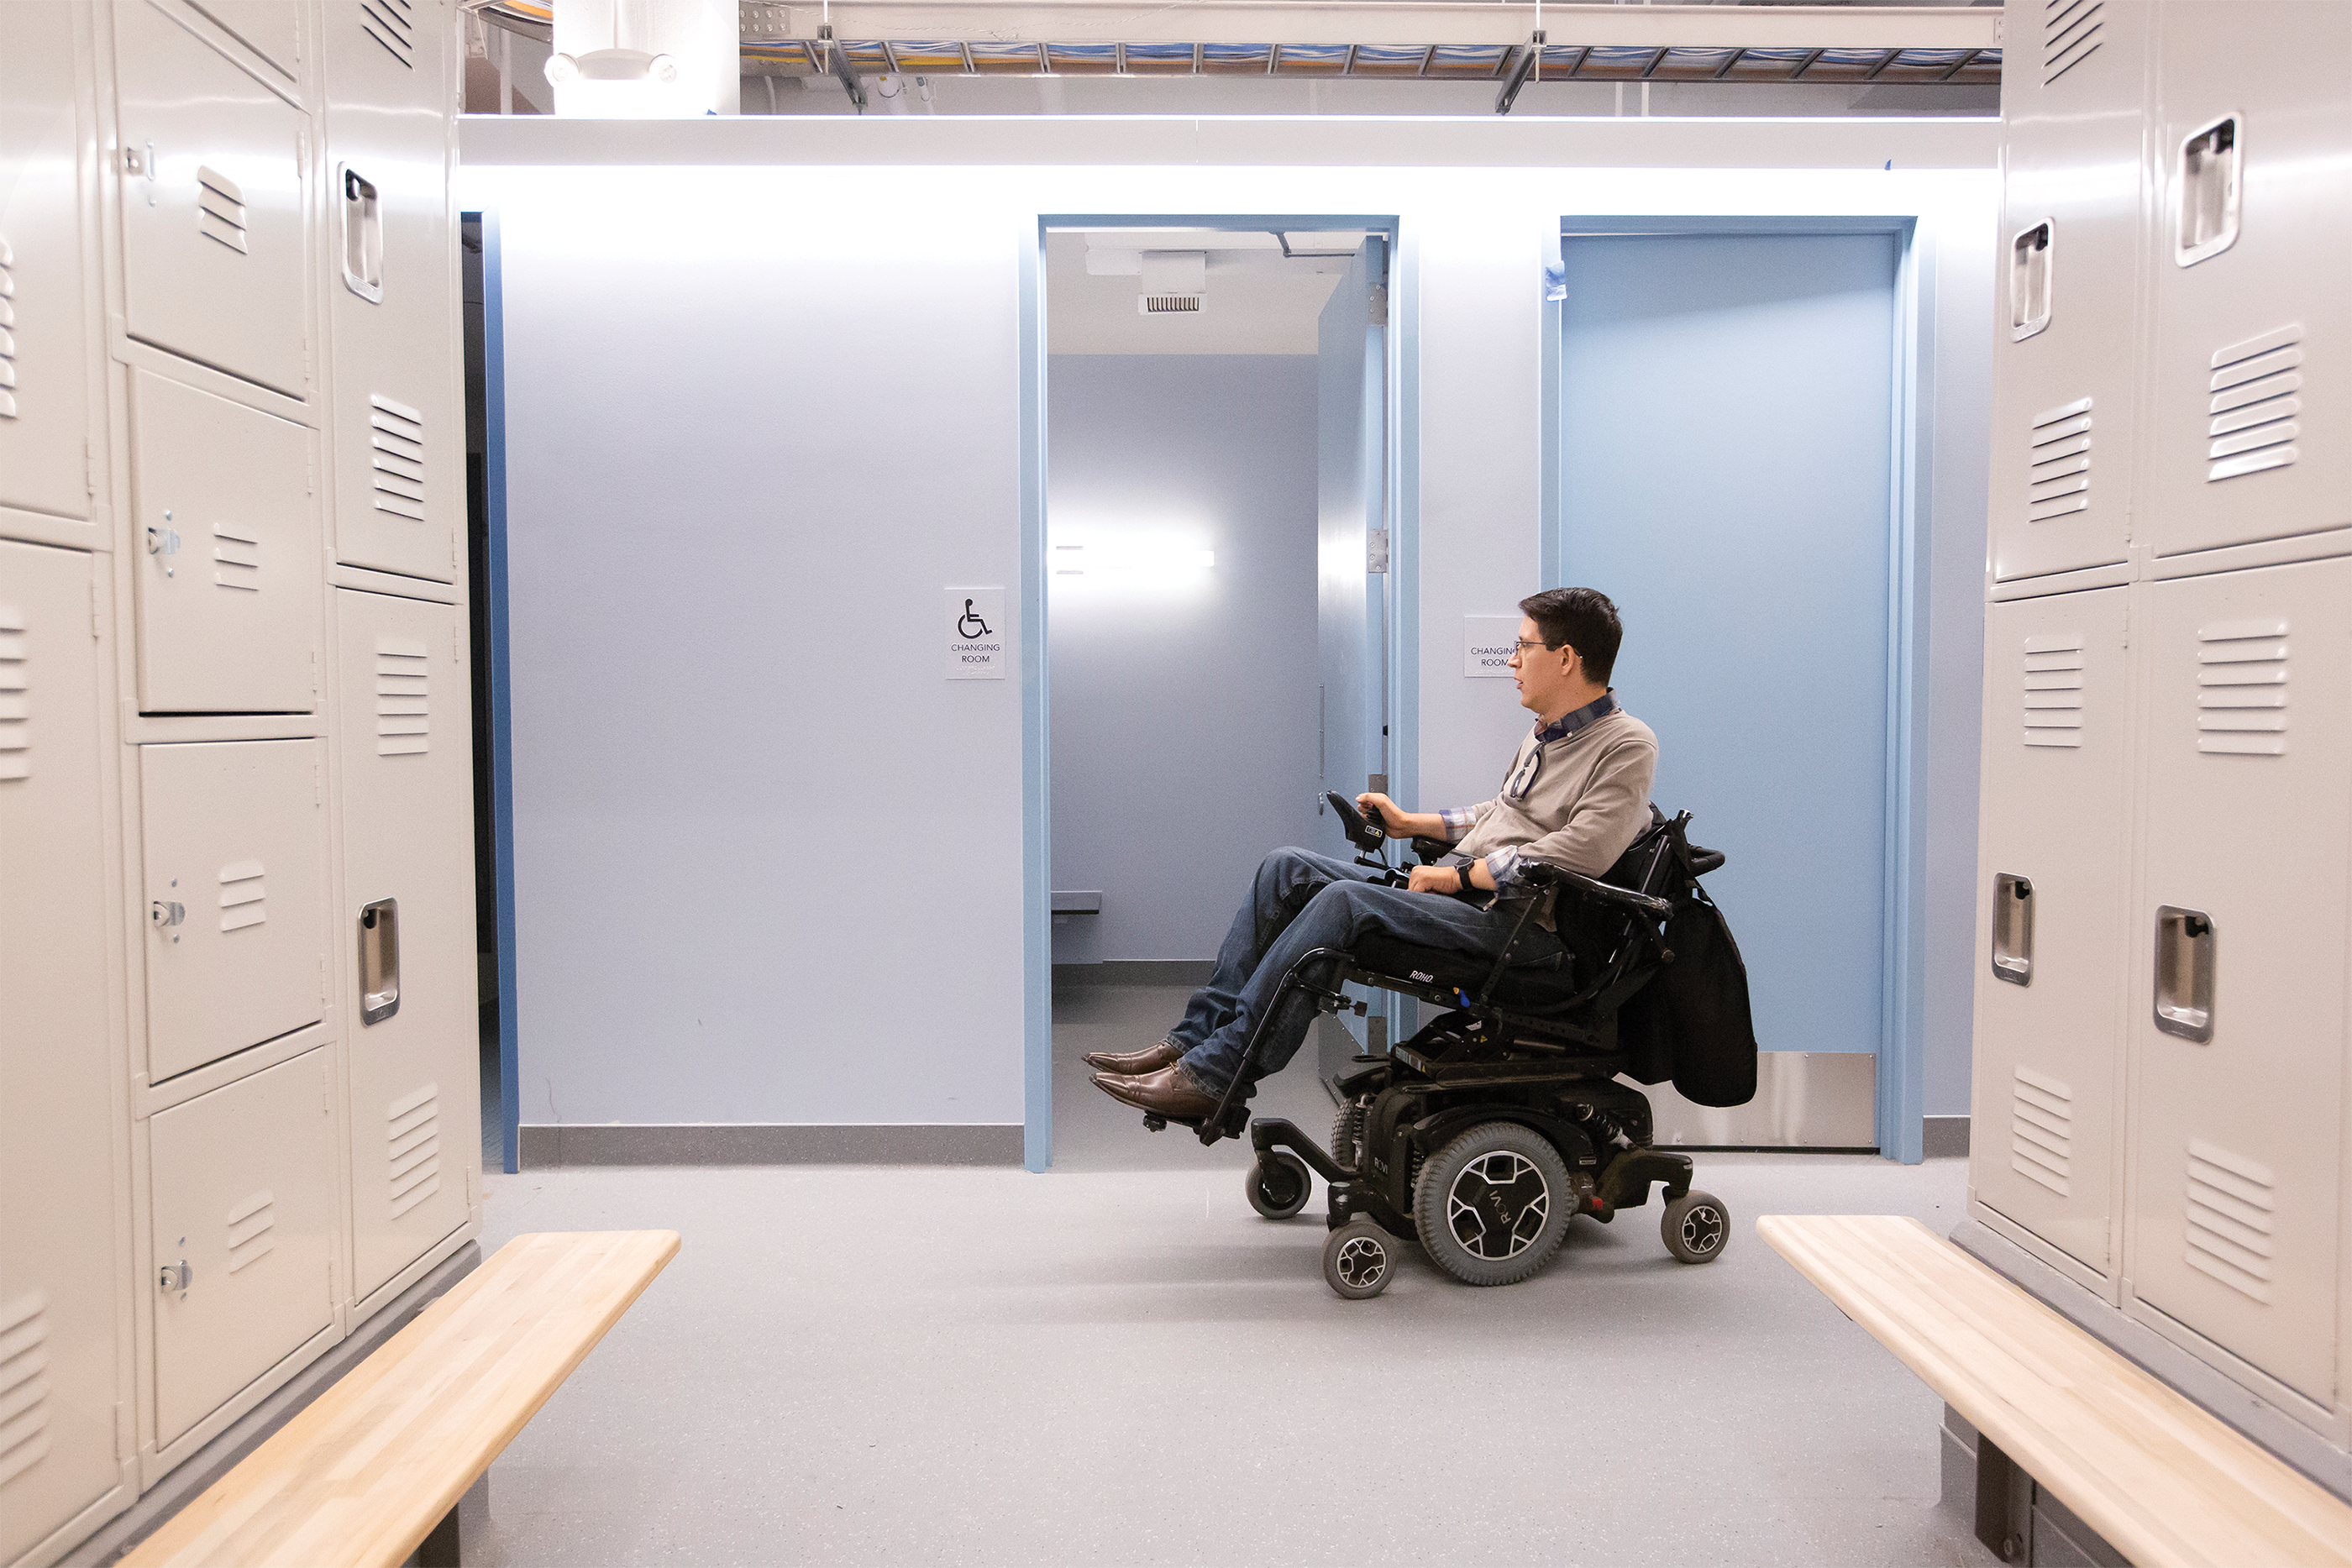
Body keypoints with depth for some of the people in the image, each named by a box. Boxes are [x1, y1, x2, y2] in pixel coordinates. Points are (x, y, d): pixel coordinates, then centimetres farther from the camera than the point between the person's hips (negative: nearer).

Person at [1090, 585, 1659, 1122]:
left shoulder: (1627, 747, -9)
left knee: (1344, 899, -30)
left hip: (1517, 926, -10)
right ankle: (1196, 1036, -7)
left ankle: (1212, 1074, -26)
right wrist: (1411, 823, 23)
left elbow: (1574, 856, -21)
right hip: (1457, 895, 10)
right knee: (1286, 867, -2)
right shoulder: (1545, 736, 20)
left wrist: (1458, 876, -16)